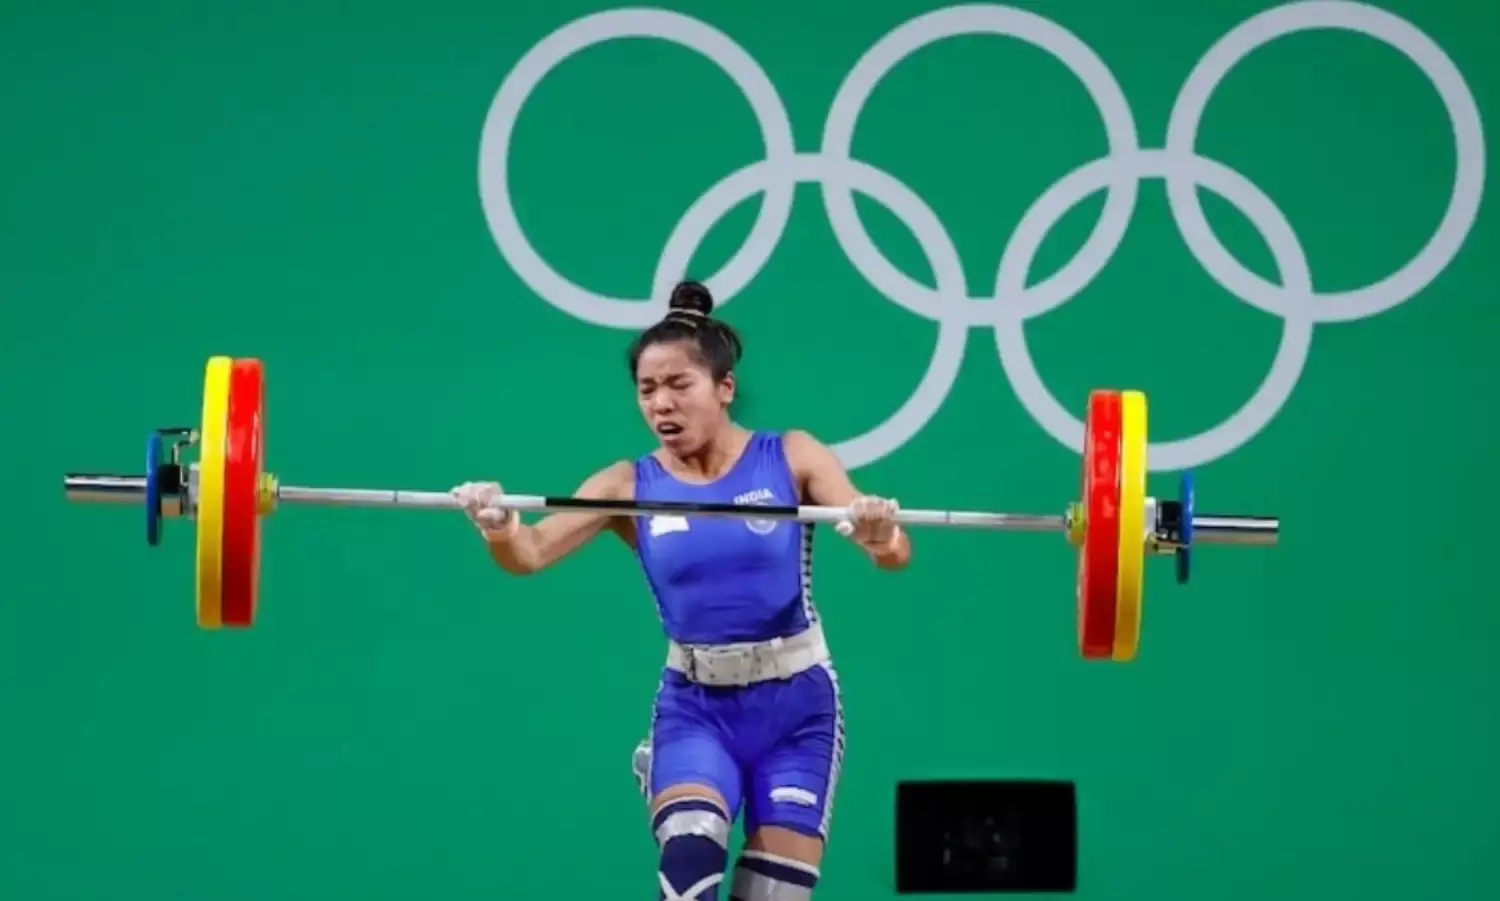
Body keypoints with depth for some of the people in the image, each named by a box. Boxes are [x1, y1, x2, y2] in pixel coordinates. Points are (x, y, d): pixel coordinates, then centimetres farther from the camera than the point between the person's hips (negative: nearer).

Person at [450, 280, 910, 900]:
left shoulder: (791, 458, -7)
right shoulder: (631, 486, -4)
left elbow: (890, 551, -16)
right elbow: (532, 552, -16)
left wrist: (880, 535, -41)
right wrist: (498, 530, -40)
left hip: (795, 705, 0)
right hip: (695, 708, 0)